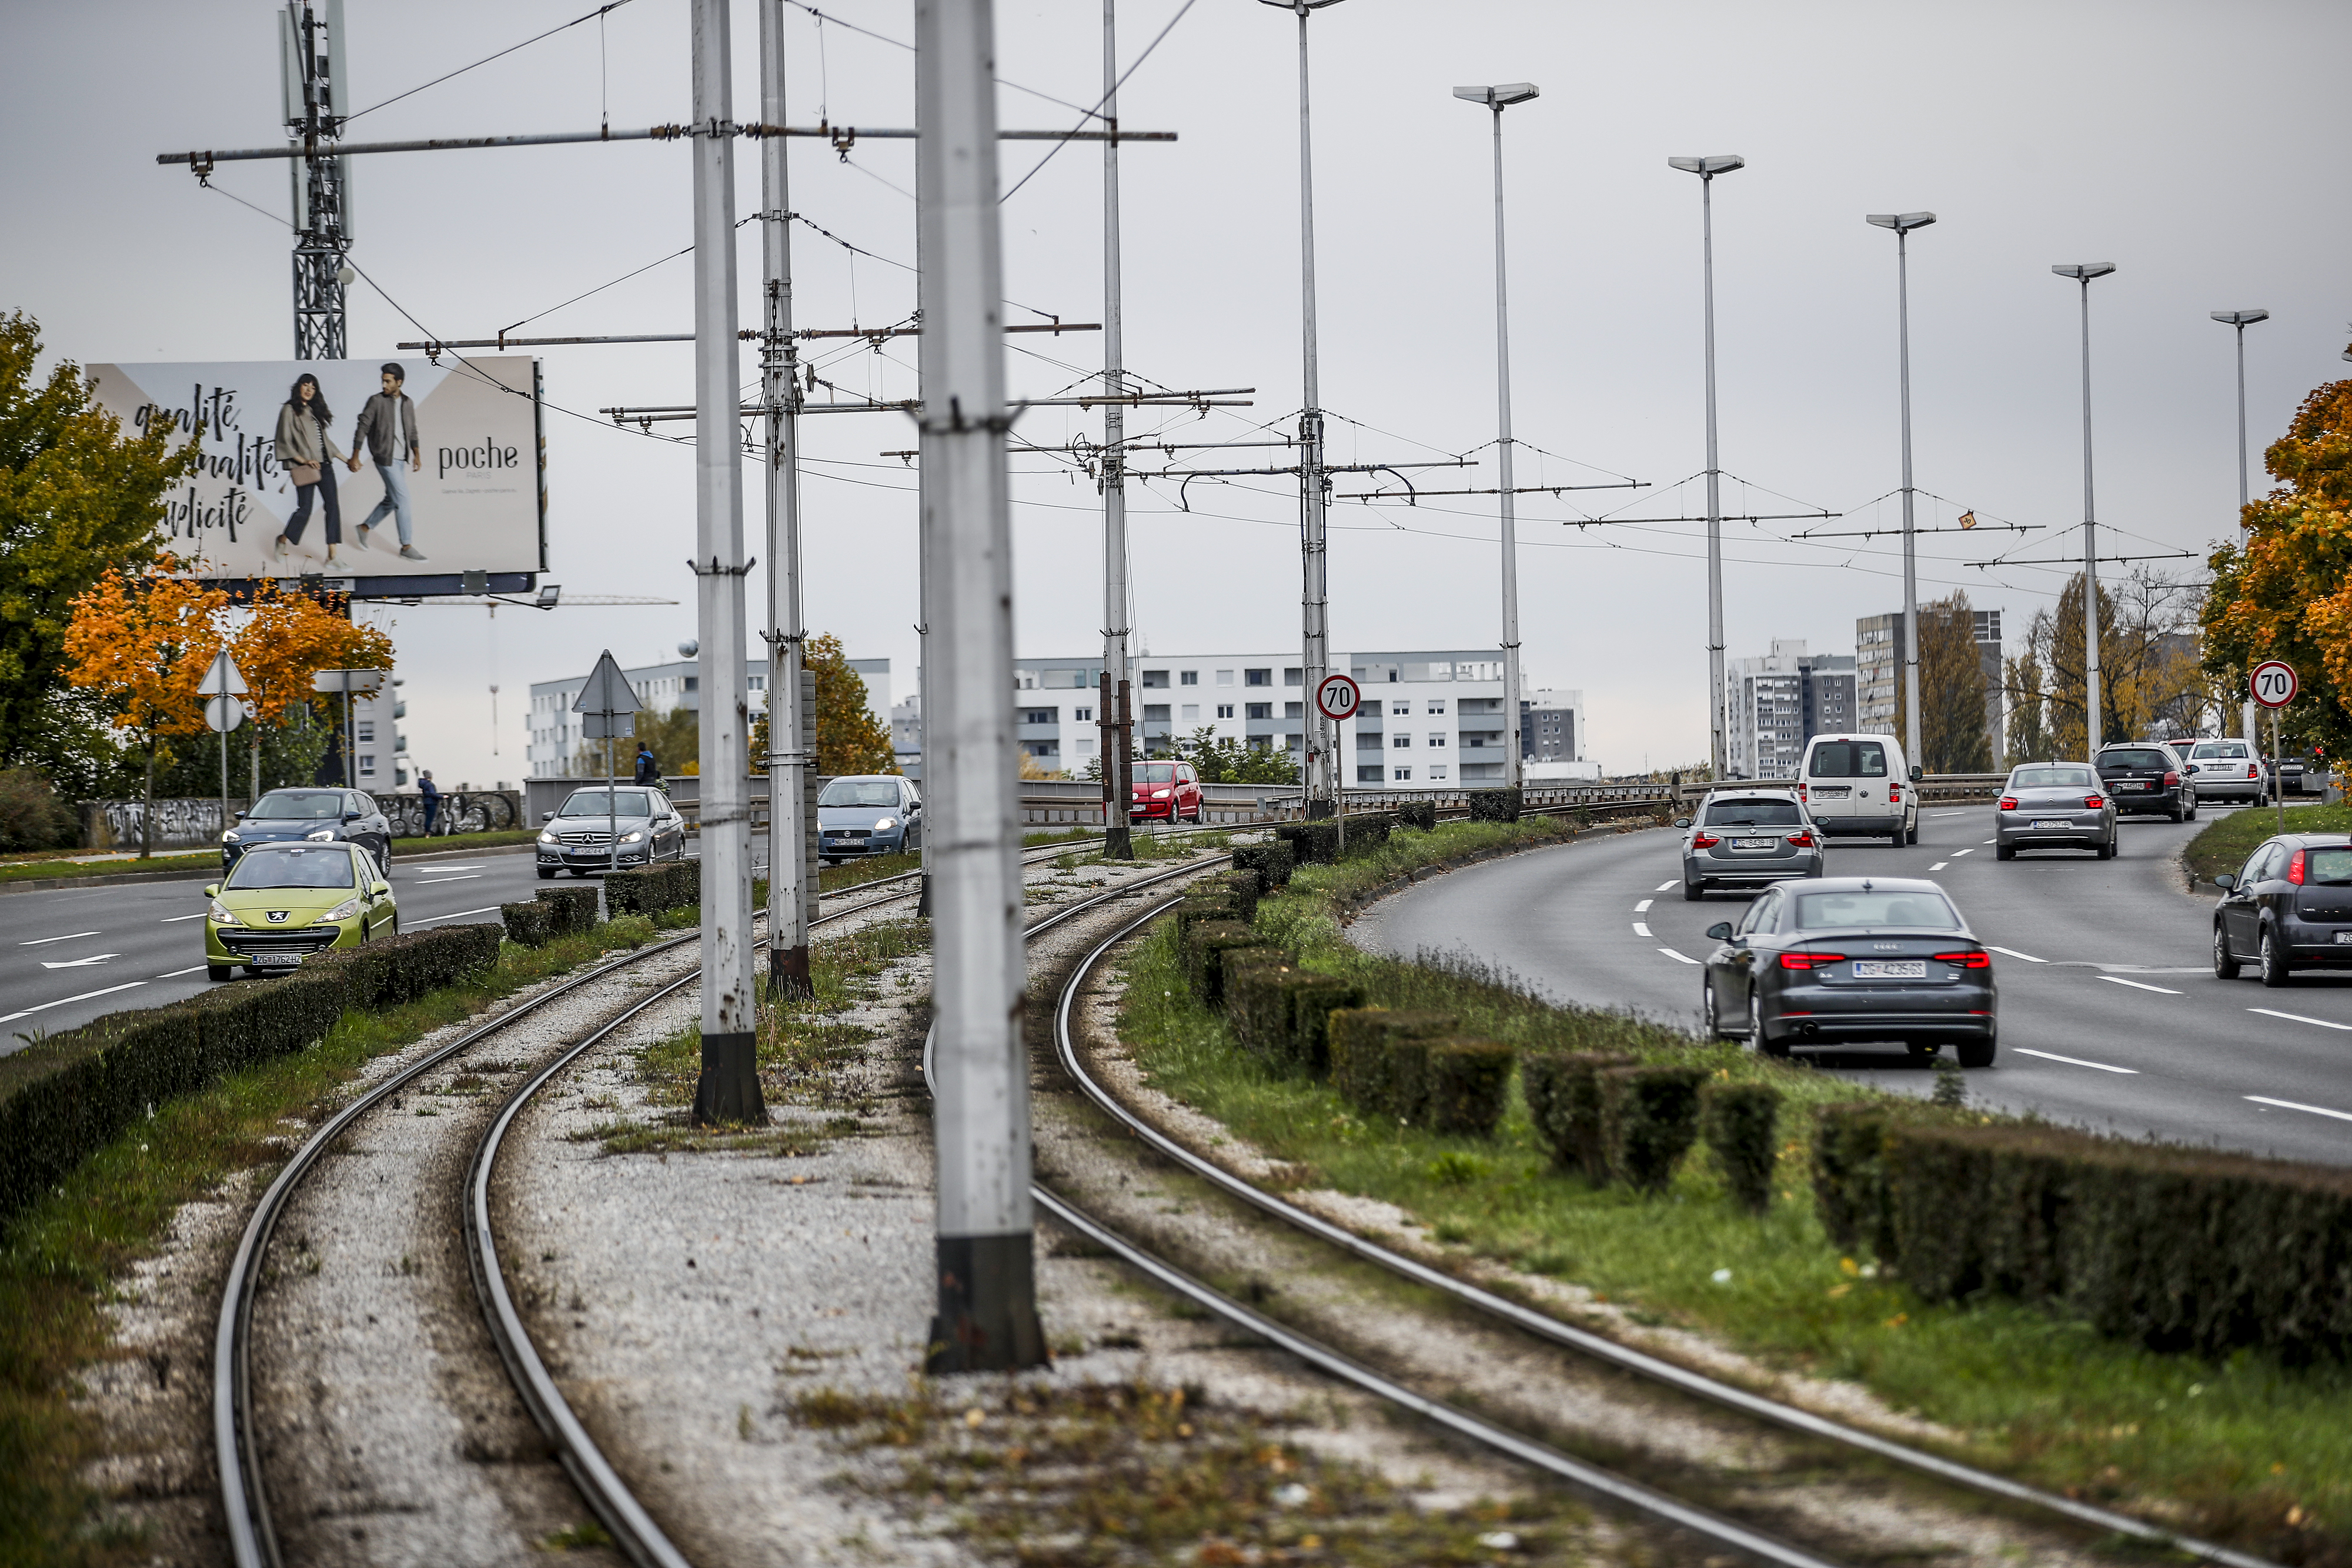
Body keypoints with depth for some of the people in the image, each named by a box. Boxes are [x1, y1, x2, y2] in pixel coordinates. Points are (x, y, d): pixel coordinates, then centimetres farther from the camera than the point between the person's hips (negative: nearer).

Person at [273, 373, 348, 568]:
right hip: (305, 469, -6)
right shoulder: (290, 411, -1)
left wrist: (345, 459, 23)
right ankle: (282, 541, 21)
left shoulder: (315, 411, 19)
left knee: (333, 506, -5)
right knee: (305, 509, -6)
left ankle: (332, 555, -6)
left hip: (324, 465, 7)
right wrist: (303, 460, -16)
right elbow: (285, 441, -7)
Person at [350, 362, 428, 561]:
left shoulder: (407, 403, 8)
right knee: (402, 499, -8)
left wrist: (417, 455, 8)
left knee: (392, 500, 14)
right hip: (385, 458, -7)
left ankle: (365, 528, 33)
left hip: (400, 459, 7)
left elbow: (412, 431, 16)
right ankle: (406, 547, -2)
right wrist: (355, 457, -10)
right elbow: (362, 429, -8)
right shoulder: (376, 402, -8)